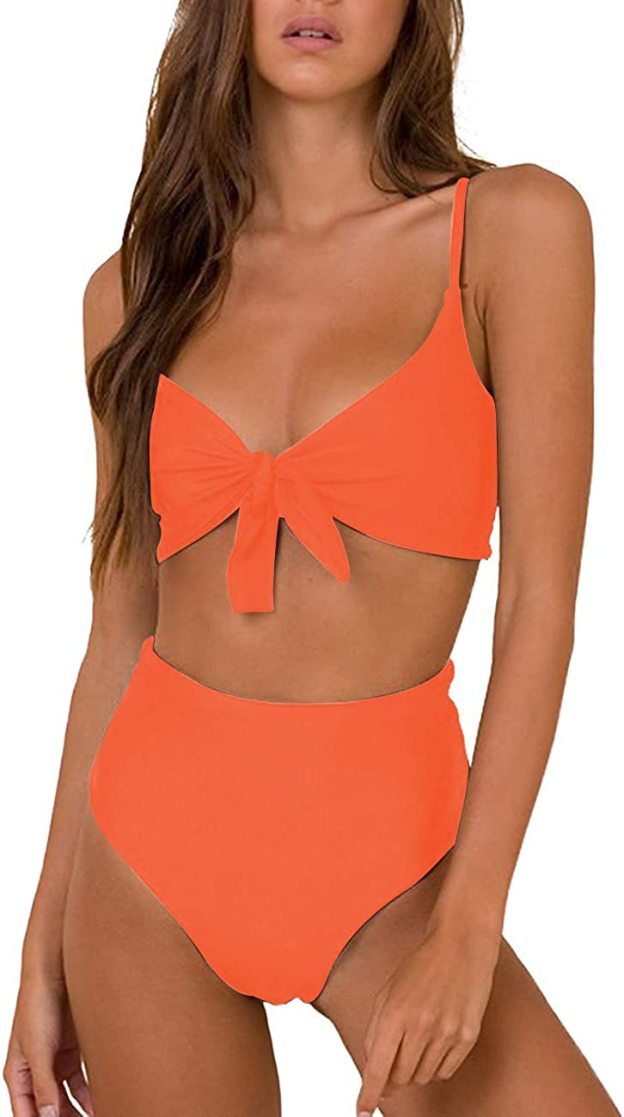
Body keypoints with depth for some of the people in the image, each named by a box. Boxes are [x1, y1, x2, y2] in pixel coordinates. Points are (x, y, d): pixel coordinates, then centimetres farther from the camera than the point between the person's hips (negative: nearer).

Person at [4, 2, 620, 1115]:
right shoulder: (137, 287, 4)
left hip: (383, 861, -2)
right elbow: (119, 631, 7)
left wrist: (469, 925, -14)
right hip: (148, 857, 2)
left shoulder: (513, 229, -5)